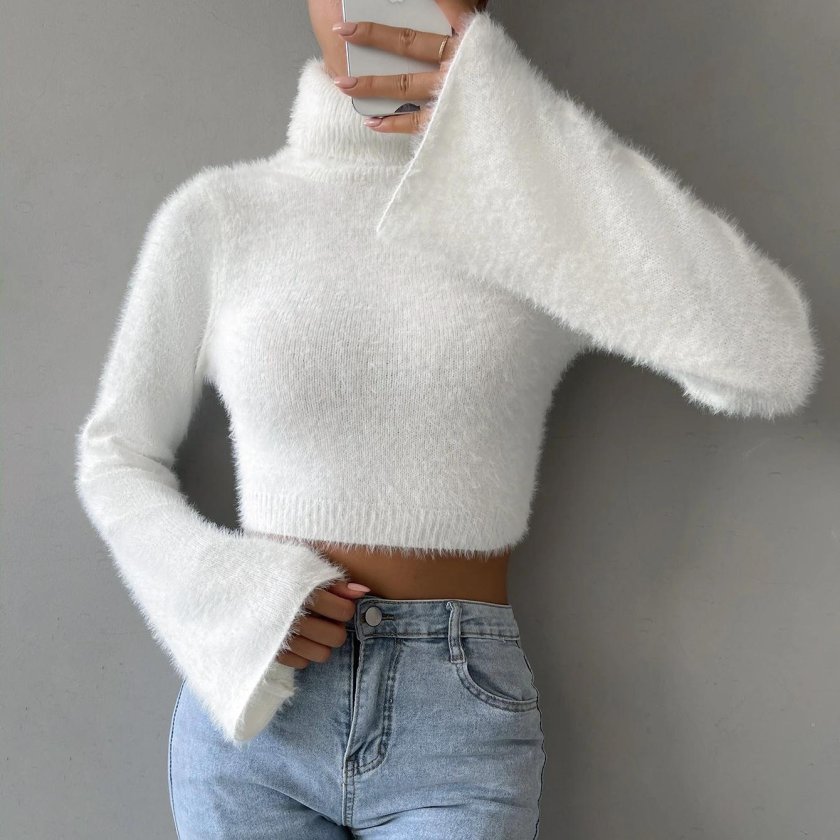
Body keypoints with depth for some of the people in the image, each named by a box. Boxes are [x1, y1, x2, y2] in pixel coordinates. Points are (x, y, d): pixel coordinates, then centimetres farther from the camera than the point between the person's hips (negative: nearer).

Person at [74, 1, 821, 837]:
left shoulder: (550, 206, -3)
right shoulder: (215, 214, 0)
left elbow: (774, 363, -19)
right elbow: (116, 455, 10)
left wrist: (515, 123, -21)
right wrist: (225, 590, -10)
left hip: (462, 716, -1)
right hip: (252, 705, 1)